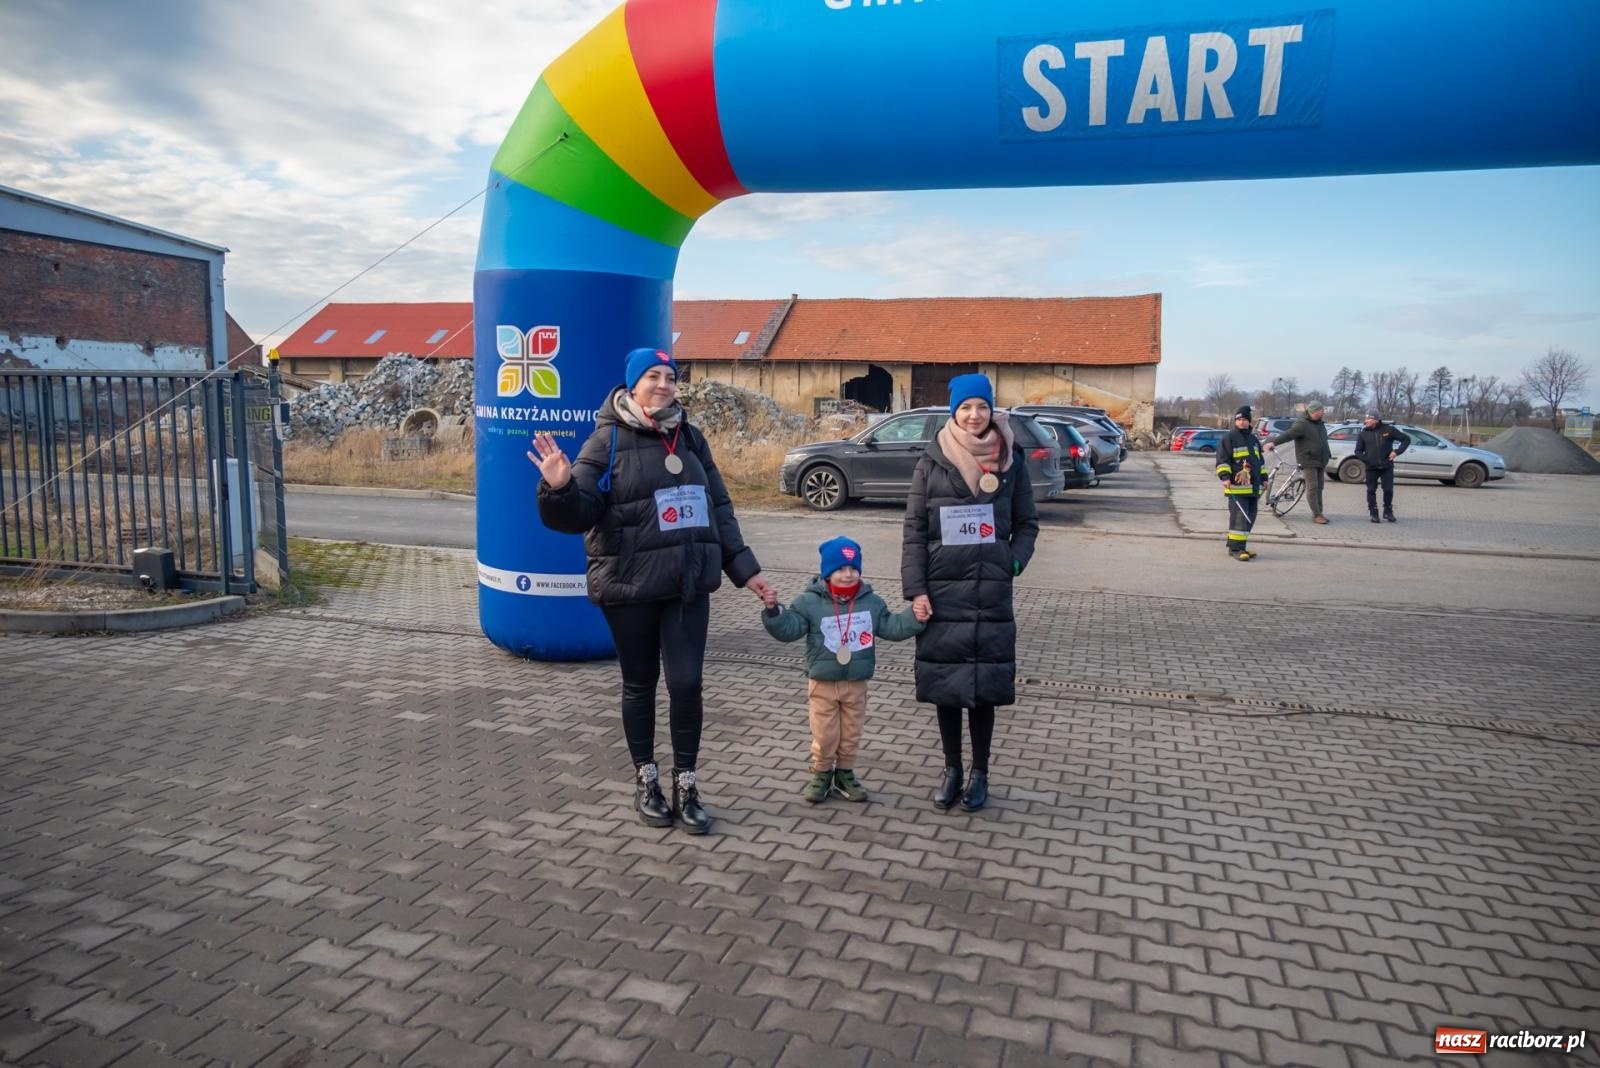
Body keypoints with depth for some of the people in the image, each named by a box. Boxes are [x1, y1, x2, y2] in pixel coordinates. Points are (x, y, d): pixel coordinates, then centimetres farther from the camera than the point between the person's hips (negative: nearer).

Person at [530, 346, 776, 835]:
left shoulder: (690, 437, 8)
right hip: (630, 586, -3)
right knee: (640, 684, 11)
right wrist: (560, 487, -32)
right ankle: (646, 781, 28)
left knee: (687, 683, -1)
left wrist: (743, 568, 10)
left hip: (688, 584, 3)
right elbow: (579, 514, -10)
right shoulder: (608, 440, -5)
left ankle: (685, 785, 16)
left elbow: (719, 508, 13)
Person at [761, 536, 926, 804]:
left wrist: (913, 618, -11)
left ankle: (844, 774, 32)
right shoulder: (809, 602, -10)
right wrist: (773, 611, -30)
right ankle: (822, 774, 27)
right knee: (824, 736, 6)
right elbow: (788, 629, -14)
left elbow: (891, 627, 4)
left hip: (856, 684, 3)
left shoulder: (871, 602, 0)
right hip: (822, 684, -3)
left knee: (851, 735, 15)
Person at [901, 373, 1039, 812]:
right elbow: (914, 529, 0)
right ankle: (951, 771, 24)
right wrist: (915, 589, -7)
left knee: (984, 686, 4)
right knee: (945, 685, 7)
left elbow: (1027, 523, 11)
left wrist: (1014, 562, -7)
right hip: (941, 591, 0)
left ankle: (979, 774, 21)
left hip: (991, 593, 0)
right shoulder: (932, 462, 0)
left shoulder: (1011, 460, 3)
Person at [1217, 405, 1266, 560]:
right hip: (1237, 487, -8)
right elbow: (1222, 460, -10)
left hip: (1253, 487, 8)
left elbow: (1260, 461, 29)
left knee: (1250, 518, 8)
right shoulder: (1228, 438, -4)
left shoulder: (1254, 439, 20)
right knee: (1239, 517, -12)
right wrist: (1225, 477, -21)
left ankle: (1241, 546, 16)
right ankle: (1235, 548, -10)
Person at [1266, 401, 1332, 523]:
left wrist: (1328, 457, 29)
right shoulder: (1302, 424, -12)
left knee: (1319, 488, 11)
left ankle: (1319, 513, 18)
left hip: (1320, 461, 8)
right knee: (1312, 488, -7)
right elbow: (1288, 434, -27)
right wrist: (1274, 442, -44)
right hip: (1308, 461, -8)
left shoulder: (1320, 423, 15)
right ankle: (1316, 515, -6)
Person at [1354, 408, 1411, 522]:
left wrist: (1397, 451, -6)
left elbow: (1406, 439, 7)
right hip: (1371, 468, 1)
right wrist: (1366, 460, -8)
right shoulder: (1363, 434, 2)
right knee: (1371, 490, 3)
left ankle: (1388, 511, 18)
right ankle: (1373, 513, 13)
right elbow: (1358, 451, 8)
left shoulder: (1388, 430, 0)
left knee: (1388, 489, 1)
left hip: (1387, 467, -1)